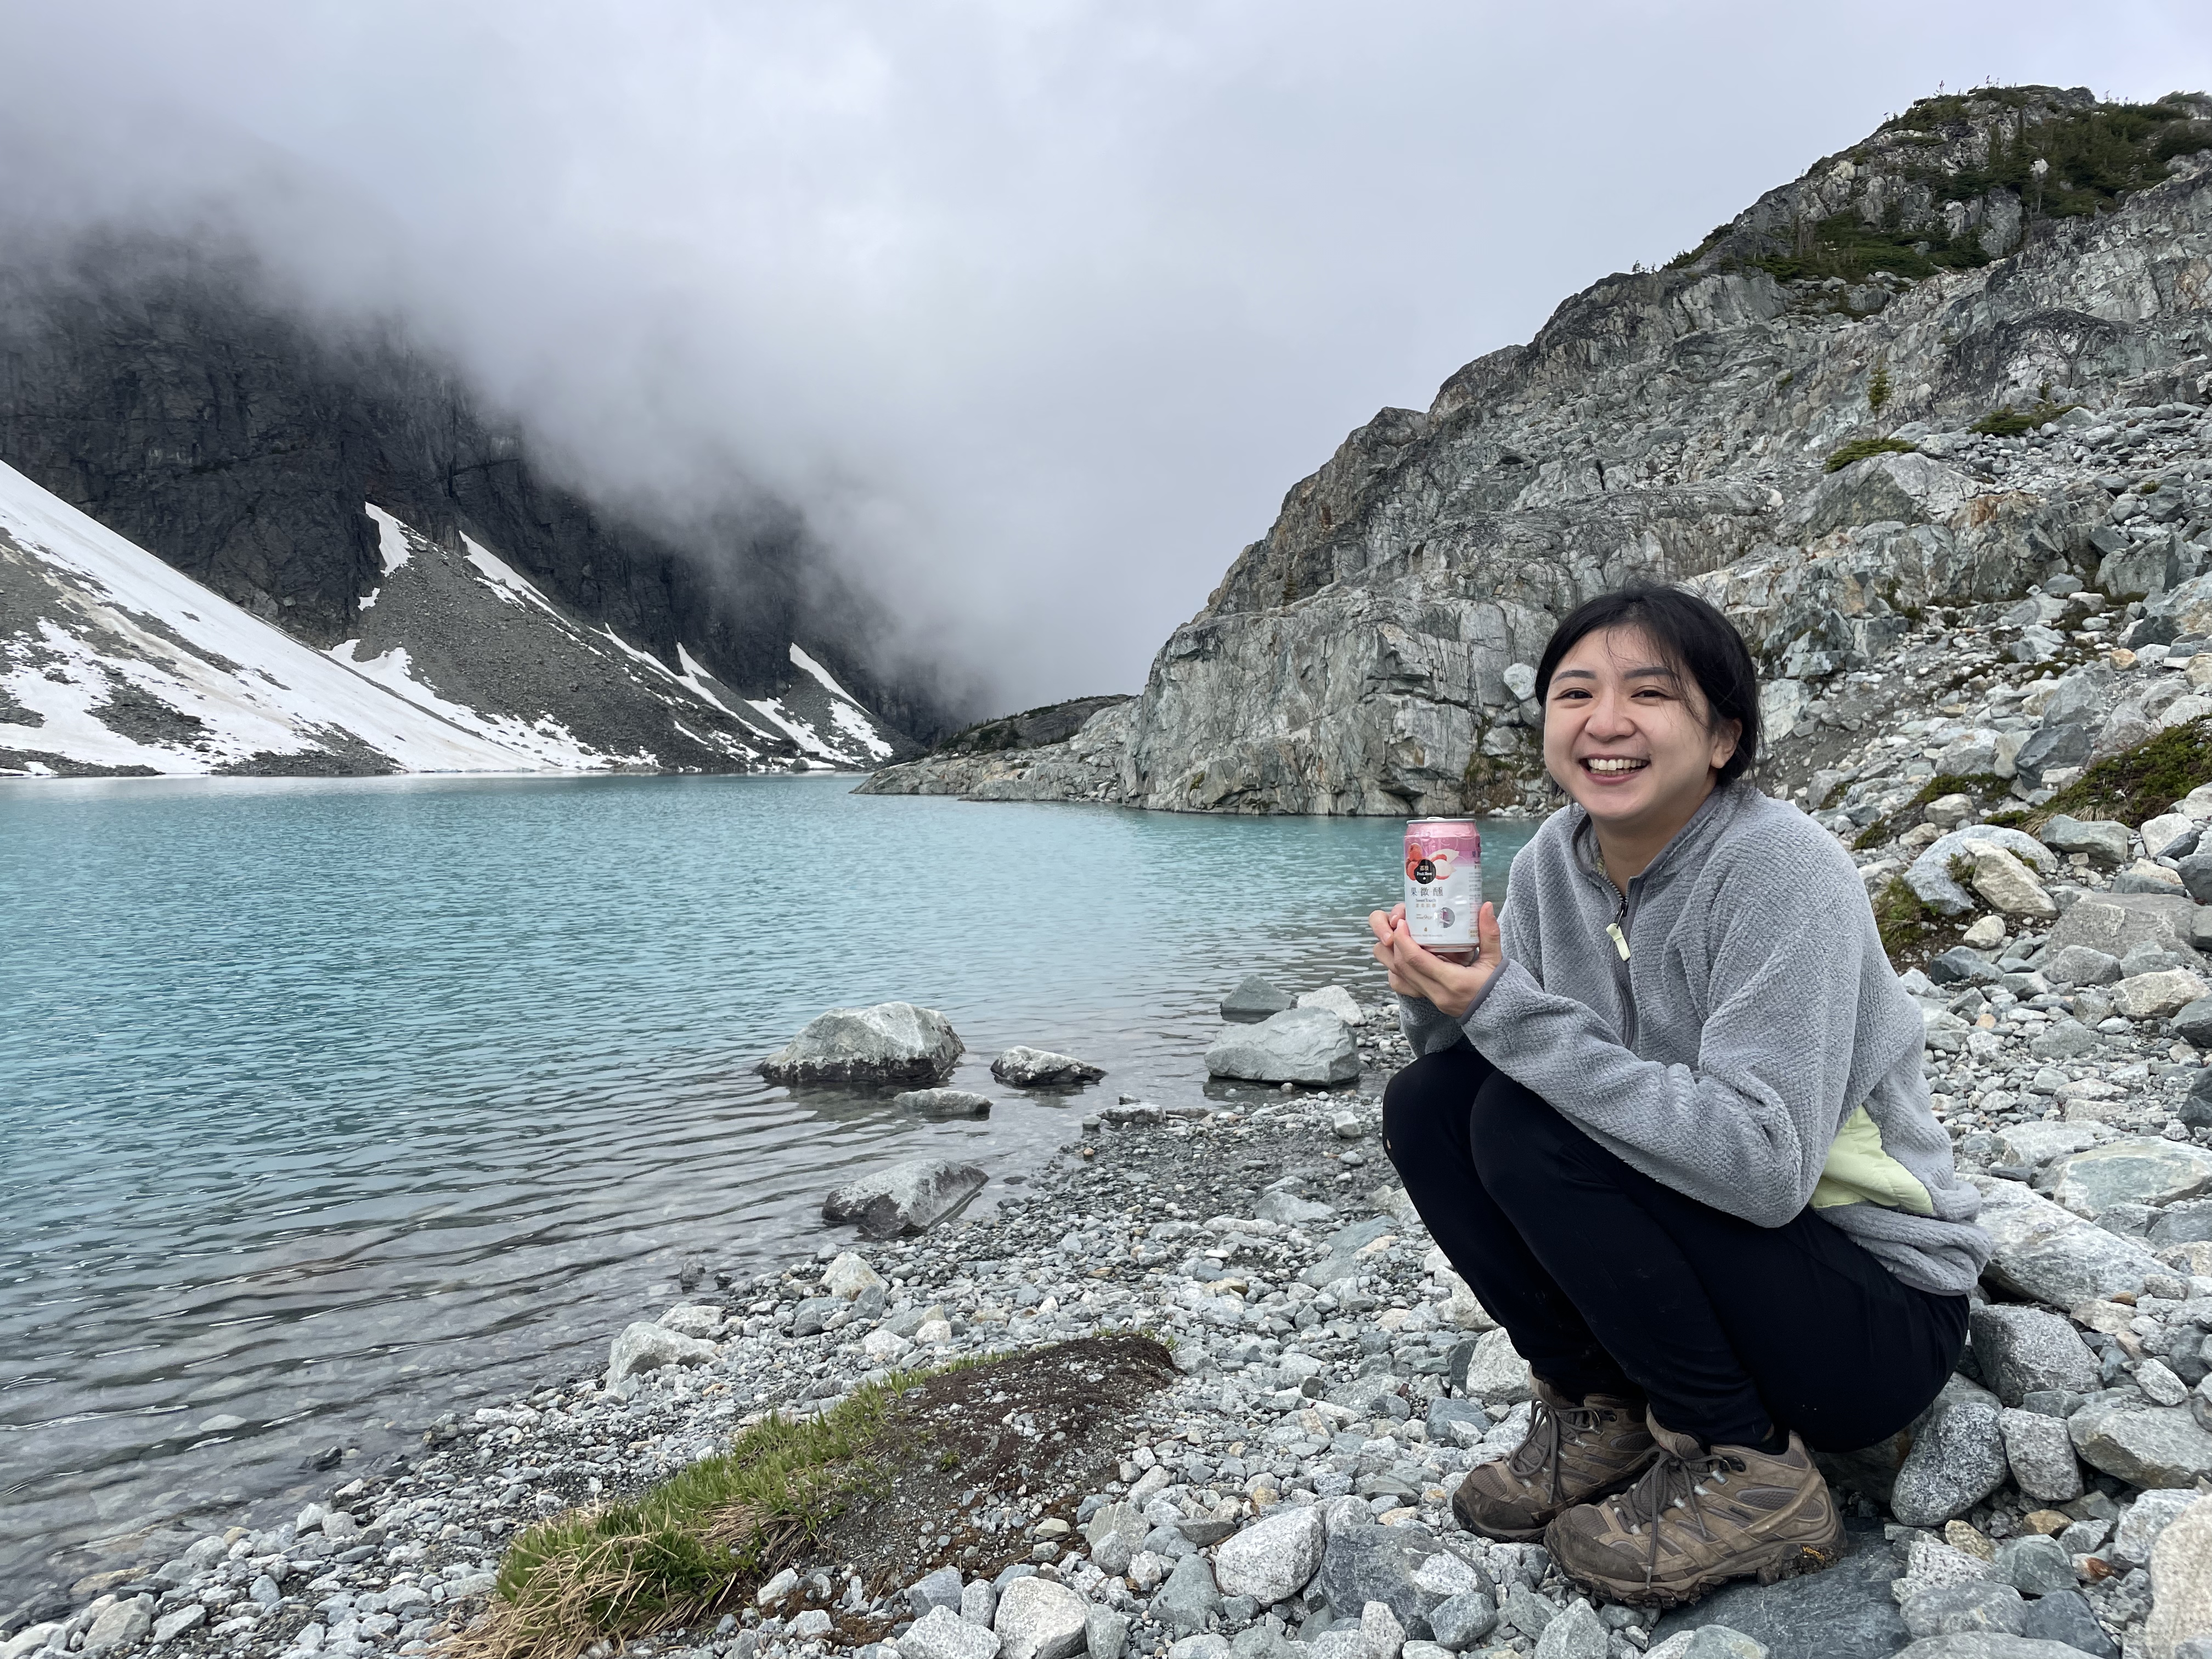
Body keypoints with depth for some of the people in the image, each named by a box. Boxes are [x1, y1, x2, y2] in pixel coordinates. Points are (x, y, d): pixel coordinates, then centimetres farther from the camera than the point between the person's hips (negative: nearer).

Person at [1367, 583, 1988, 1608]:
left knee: (1527, 1125, -26)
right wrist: (1442, 1002, -21)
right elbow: (1491, 1049, 2)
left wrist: (1512, 1013, -32)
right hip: (1701, 1262, 6)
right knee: (1424, 1103, -10)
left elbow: (1766, 1165, -31)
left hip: (1879, 1309, -6)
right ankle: (1601, 1411, 5)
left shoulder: (1780, 870, -24)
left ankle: (1749, 1469, -8)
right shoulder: (1555, 860, -3)